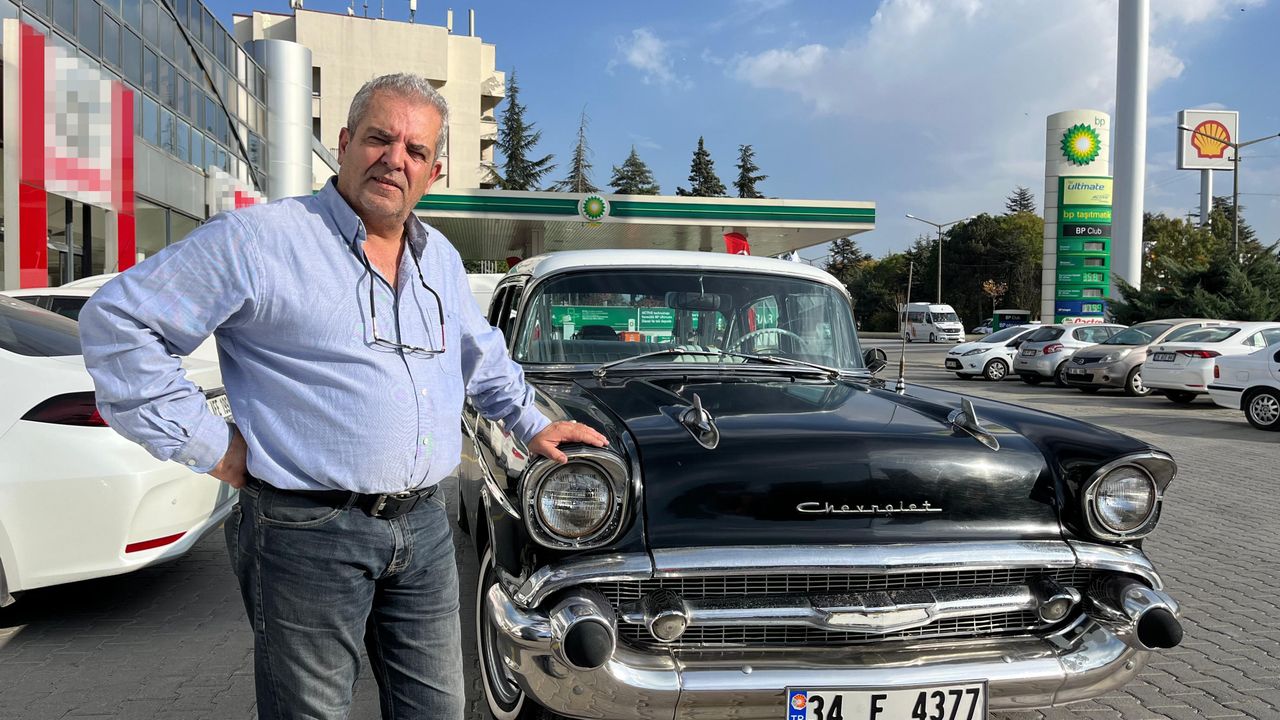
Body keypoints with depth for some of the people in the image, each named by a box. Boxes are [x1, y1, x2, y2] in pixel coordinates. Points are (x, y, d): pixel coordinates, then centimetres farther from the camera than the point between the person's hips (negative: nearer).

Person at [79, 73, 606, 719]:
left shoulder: (441, 258, 12)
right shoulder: (260, 239, -10)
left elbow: (482, 354, 29)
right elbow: (116, 319, -9)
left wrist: (532, 424, 26)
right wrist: (200, 443, -11)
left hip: (424, 526, 6)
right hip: (308, 532, -6)